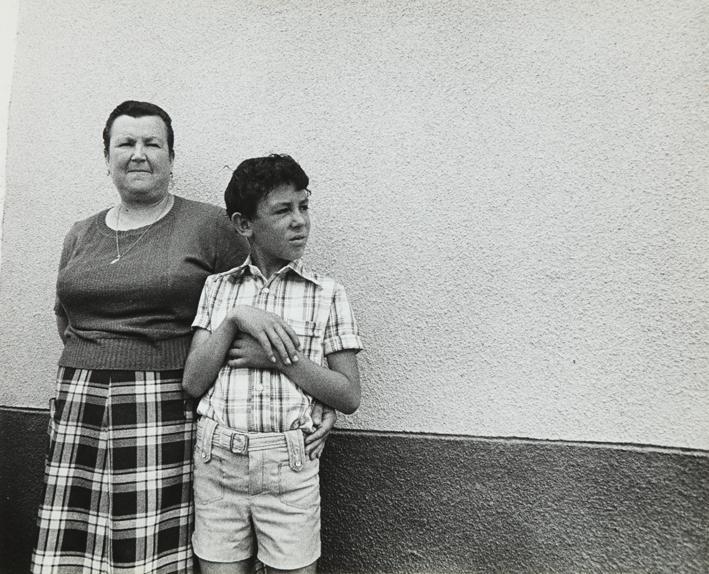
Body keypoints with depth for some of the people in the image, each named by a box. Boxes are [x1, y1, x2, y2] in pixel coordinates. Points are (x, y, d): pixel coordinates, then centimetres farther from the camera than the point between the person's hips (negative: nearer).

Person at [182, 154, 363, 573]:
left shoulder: (326, 293, -2)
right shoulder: (217, 288, 5)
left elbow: (349, 397, -4)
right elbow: (193, 382, -1)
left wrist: (278, 357, -15)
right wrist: (235, 319, -14)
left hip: (289, 464, -1)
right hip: (217, 459, 2)